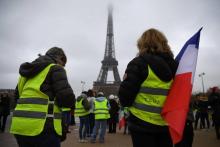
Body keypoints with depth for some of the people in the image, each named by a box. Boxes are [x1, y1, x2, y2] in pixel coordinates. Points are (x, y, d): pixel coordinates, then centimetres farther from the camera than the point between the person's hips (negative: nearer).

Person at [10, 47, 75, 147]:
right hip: (42, 127, -8)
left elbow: (17, 95, 25)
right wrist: (71, 103, 8)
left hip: (20, 126, 8)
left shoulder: (28, 72, 21)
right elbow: (67, 97, -14)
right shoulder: (55, 68, -3)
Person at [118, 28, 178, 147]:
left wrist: (125, 102, 4)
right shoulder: (172, 65, 5)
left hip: (142, 124, -5)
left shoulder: (139, 63, -12)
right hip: (166, 124, 5)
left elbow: (125, 95, -15)